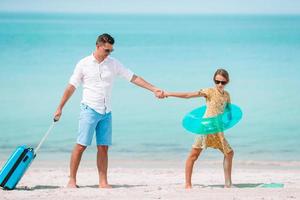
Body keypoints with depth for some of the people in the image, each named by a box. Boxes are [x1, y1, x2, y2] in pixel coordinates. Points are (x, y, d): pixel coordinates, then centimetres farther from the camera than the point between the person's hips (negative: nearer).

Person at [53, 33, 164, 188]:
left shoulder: (114, 64, 7)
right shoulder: (84, 64, -1)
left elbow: (133, 78, 7)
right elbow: (71, 87, 2)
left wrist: (154, 89, 0)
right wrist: (60, 108, 1)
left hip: (106, 111, 4)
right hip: (89, 109, -3)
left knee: (103, 147, 2)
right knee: (81, 145, -8)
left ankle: (103, 182, 5)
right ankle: (72, 180, -3)